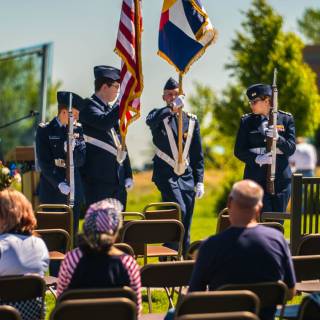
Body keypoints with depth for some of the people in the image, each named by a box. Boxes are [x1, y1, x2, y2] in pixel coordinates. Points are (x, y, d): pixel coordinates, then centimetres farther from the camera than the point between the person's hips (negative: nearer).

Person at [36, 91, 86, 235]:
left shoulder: (77, 129, 9)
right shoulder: (44, 130, -2)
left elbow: (81, 160, 5)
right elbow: (44, 162, -8)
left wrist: (71, 150, -17)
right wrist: (59, 183, -18)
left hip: (73, 190, 4)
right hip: (52, 190, -3)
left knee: (72, 233, 2)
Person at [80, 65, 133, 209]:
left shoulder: (114, 108, 17)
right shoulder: (88, 106, -6)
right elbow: (104, 122, -28)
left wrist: (128, 175, 15)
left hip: (118, 180, 7)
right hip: (98, 178, -7)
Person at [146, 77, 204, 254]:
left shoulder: (191, 120, 11)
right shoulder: (158, 116, 2)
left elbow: (198, 154, 13)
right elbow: (150, 120, -26)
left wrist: (199, 181, 7)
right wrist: (172, 108, -35)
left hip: (187, 177, 4)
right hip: (166, 175, -4)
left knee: (186, 221, 3)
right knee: (179, 211, -21)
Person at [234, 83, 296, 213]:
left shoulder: (286, 119, 5)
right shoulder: (246, 121, 6)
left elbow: (291, 149, -1)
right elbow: (239, 151, 2)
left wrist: (278, 138, -21)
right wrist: (257, 159, -17)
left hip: (280, 177, 1)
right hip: (256, 178, -1)